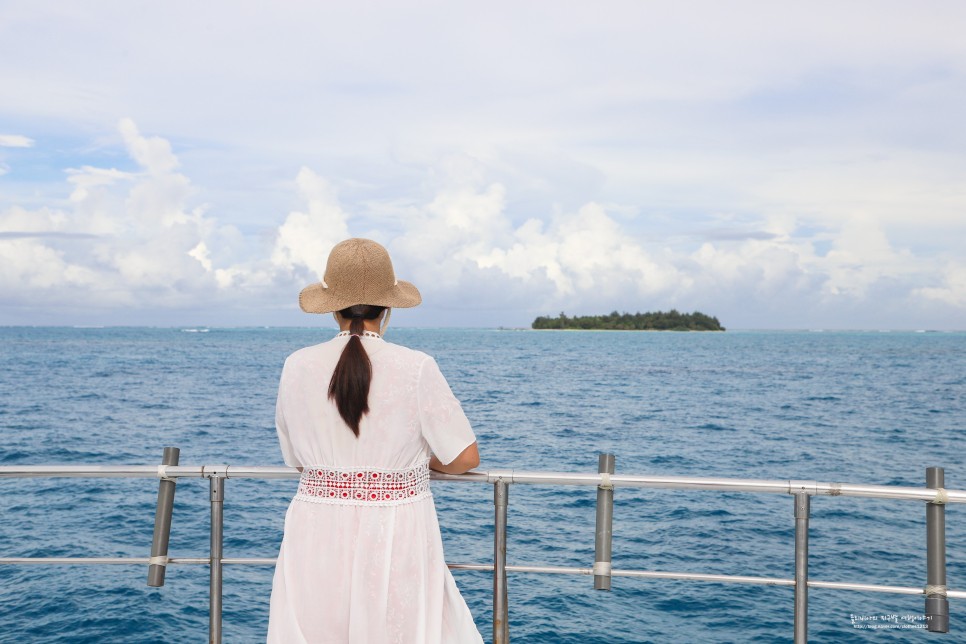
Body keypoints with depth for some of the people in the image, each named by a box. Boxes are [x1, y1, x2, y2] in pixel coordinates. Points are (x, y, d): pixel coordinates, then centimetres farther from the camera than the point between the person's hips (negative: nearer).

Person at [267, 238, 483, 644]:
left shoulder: (297, 367, -2)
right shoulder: (417, 368, -10)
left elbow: (295, 457, 10)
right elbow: (465, 458, -5)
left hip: (317, 543, 3)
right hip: (397, 542, -2)